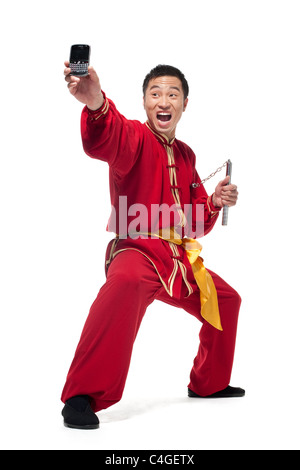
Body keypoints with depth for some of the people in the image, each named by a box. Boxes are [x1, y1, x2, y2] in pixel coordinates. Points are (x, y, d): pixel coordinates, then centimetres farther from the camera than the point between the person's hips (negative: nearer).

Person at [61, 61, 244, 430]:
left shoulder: (185, 155, 14)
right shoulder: (135, 137, -8)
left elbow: (196, 225, 20)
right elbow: (107, 140, -37)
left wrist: (214, 203, -2)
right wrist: (95, 104, -59)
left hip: (179, 261, 9)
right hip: (137, 252, -8)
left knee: (225, 301, 21)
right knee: (127, 283, -41)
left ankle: (208, 383, 44)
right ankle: (83, 396, -32)